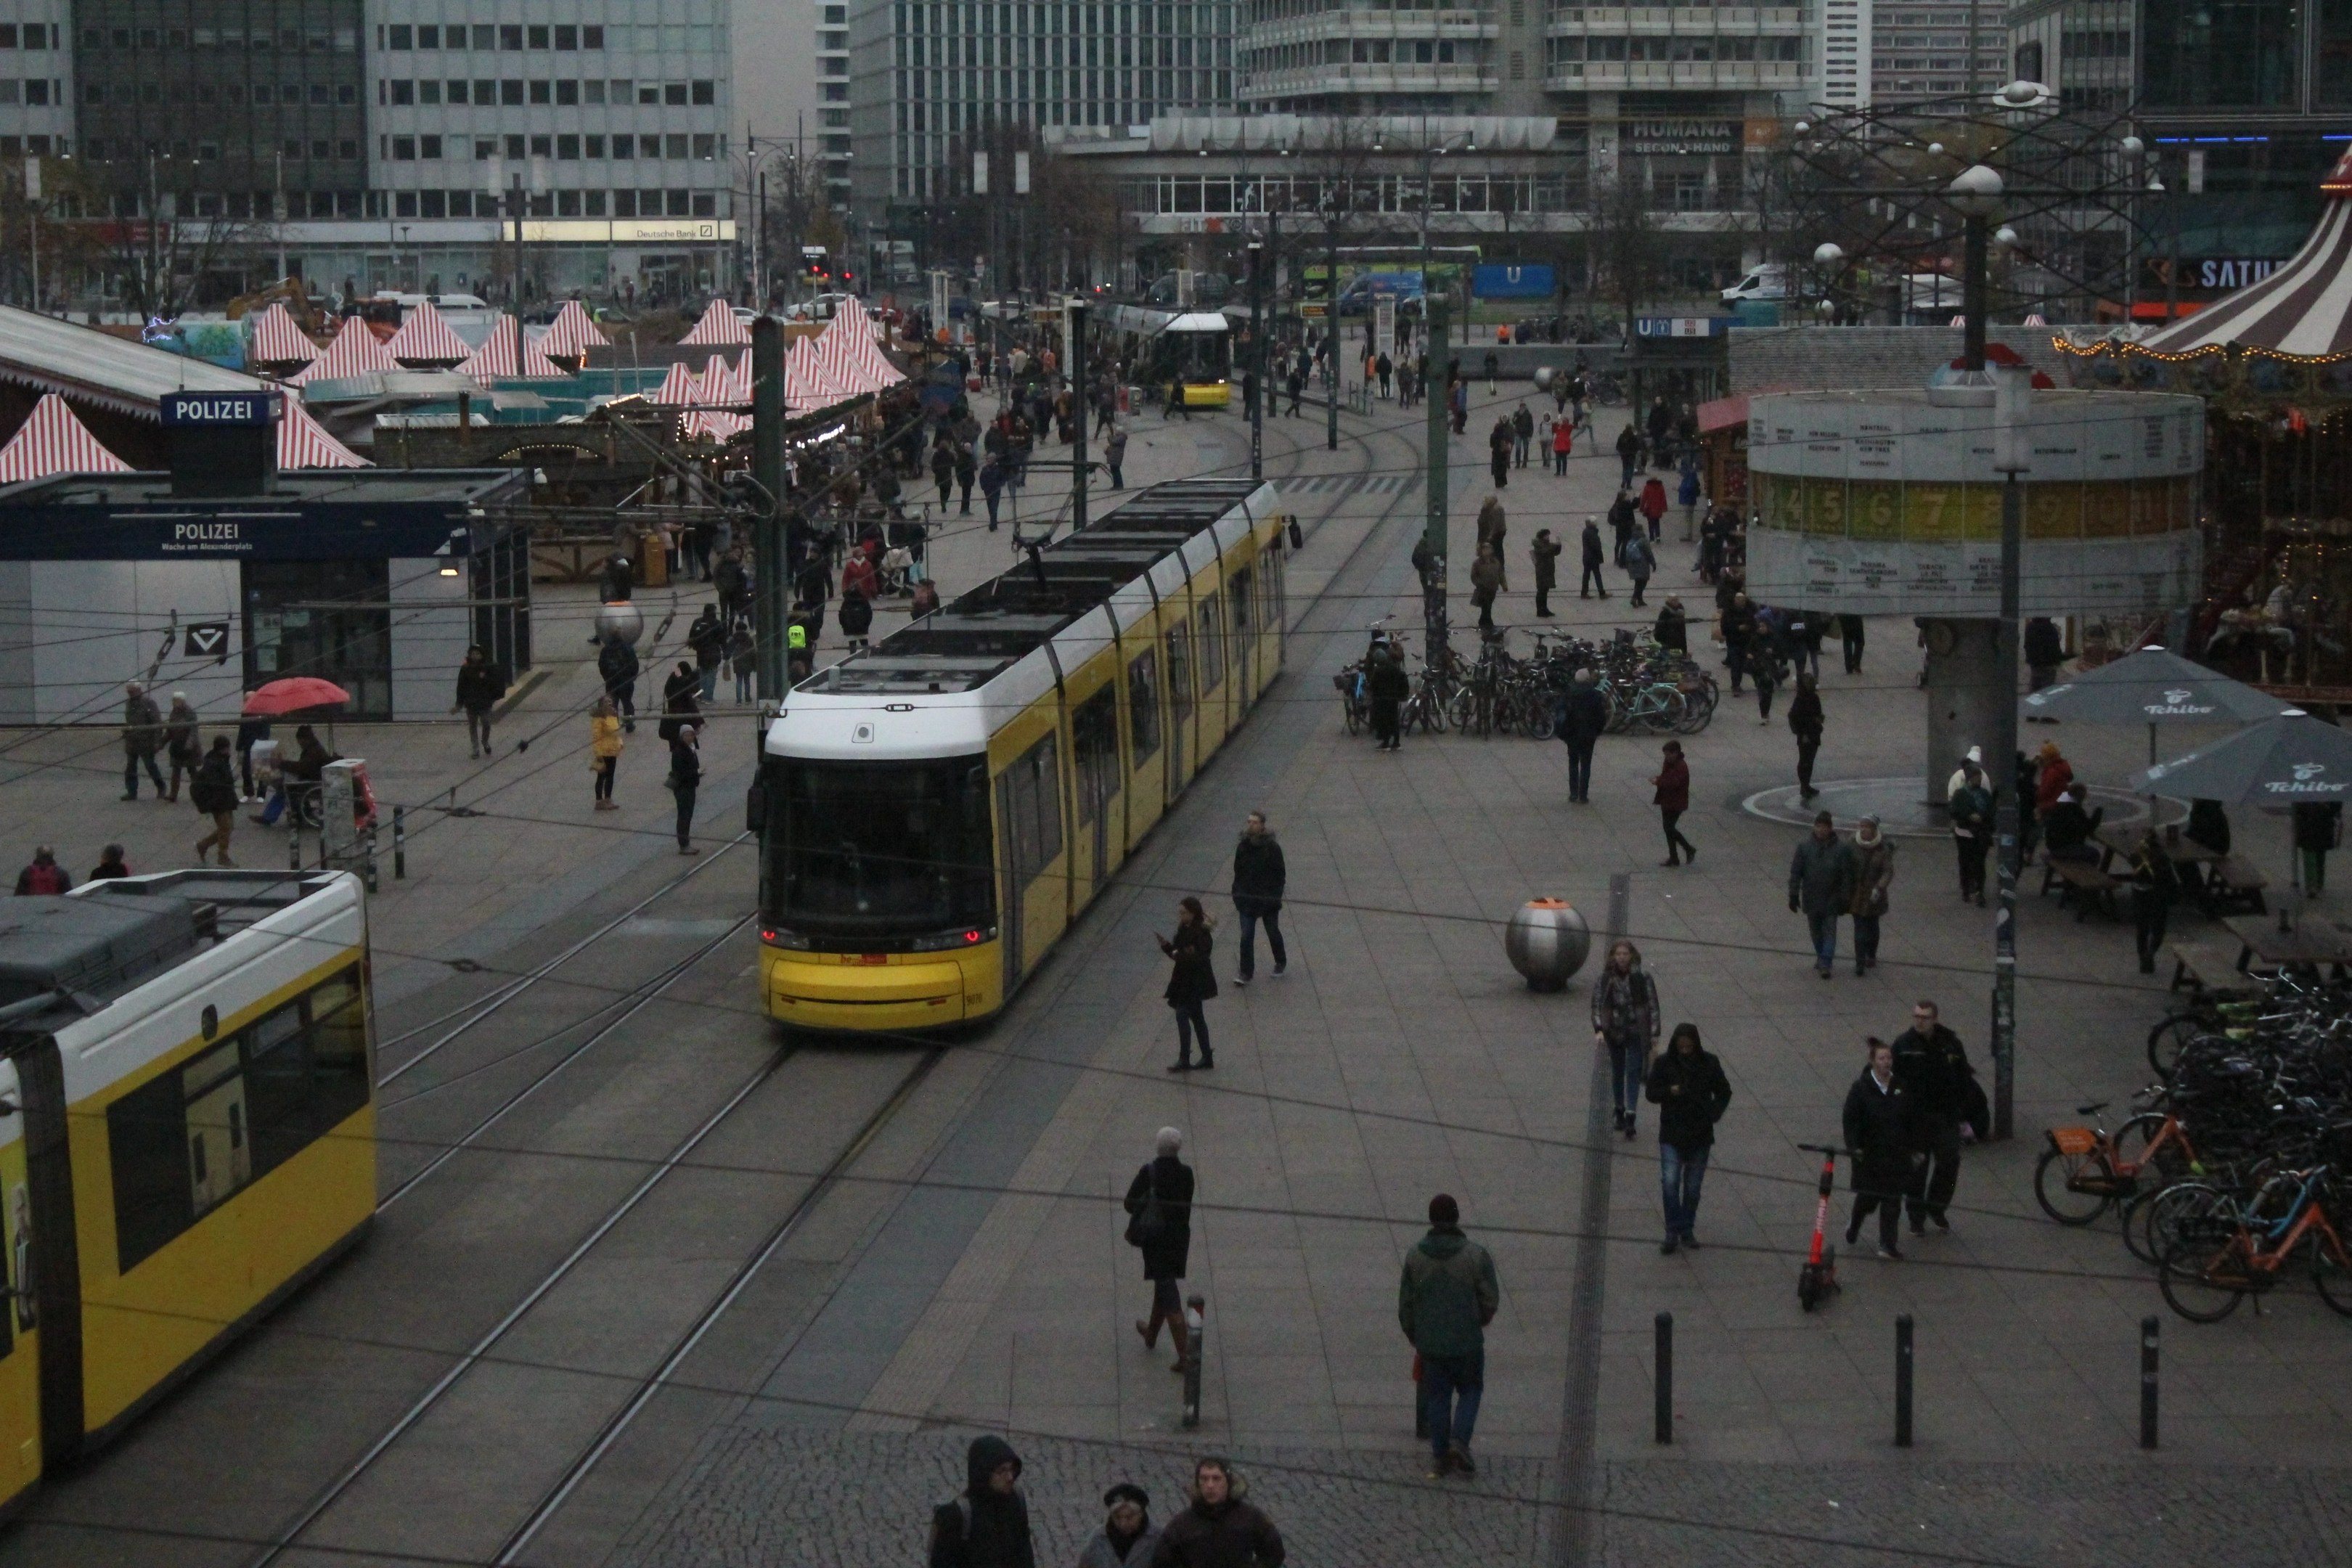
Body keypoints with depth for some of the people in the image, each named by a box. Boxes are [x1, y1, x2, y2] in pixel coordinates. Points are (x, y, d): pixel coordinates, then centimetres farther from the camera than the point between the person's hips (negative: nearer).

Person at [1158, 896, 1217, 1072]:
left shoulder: (1200, 934, -20)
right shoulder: (1185, 930, 8)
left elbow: (1199, 959, -26)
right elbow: (1180, 952, 13)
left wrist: (1179, 955, -24)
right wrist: (1167, 946, -3)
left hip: (1194, 983, -10)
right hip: (1184, 980, 10)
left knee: (1182, 1015, -9)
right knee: (1197, 1017, 14)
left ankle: (1184, 1061, -5)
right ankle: (1207, 1059, 22)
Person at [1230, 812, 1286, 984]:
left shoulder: (1272, 848, -12)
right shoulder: (1243, 847, -1)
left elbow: (1280, 875, -8)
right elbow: (1237, 873, 8)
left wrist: (1276, 898, -13)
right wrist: (1237, 897, 6)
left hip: (1268, 900, -2)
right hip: (1247, 900, 3)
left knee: (1273, 932, 15)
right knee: (1246, 937, -3)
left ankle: (1281, 962, 39)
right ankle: (1246, 973, 2)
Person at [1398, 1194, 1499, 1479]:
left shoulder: (1415, 1257, -5)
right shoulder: (1475, 1255, -12)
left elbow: (1405, 1304, 2)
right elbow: (1491, 1299, -7)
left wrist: (1414, 1338, 17)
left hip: (1429, 1342, 2)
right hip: (1467, 1341, -2)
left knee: (1437, 1397, 13)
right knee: (1470, 1391, 17)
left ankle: (1440, 1456, 14)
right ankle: (1459, 1440, -2)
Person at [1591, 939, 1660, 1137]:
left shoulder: (1642, 978, -6)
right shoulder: (1605, 980, -3)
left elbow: (1653, 1006, -1)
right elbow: (1597, 1005, -4)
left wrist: (1654, 1034, -3)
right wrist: (1599, 1030, -18)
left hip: (1637, 1033, -2)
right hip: (1614, 1033, 2)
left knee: (1633, 1072, -9)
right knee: (1617, 1072, 12)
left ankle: (1630, 1115, -14)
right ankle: (1619, 1110, 28)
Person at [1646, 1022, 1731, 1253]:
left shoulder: (1709, 1063, -1)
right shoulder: (1664, 1064, -4)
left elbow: (1724, 1092, 8)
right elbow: (1652, 1093, -1)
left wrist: (1714, 1113, -8)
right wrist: (1670, 1092, -22)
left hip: (1700, 1136, 1)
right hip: (1672, 1135, -1)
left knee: (1693, 1187, 9)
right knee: (1670, 1183, -13)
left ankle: (1687, 1230, 24)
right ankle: (1673, 1233, -5)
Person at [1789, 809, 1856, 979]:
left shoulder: (1841, 848, -10)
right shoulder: (1804, 845, -7)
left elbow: (1847, 875, -4)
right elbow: (1795, 871, -2)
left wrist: (1844, 899, -5)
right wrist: (1794, 895, -3)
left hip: (1831, 899, -2)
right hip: (1811, 899, 2)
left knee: (1829, 931, -3)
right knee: (1816, 931, 15)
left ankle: (1826, 963, -1)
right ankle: (1821, 958, 31)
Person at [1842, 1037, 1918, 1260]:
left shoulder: (1901, 1087, 2)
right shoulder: (1861, 1088, -8)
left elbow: (1911, 1120, 10)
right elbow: (1851, 1120, -8)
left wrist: (1915, 1149, 11)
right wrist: (1855, 1147, -17)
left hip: (1896, 1153, 3)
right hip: (1870, 1153, -3)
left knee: (1892, 1199, 1)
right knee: (1868, 1197, 7)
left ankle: (1888, 1245, 5)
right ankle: (1854, 1226, 38)